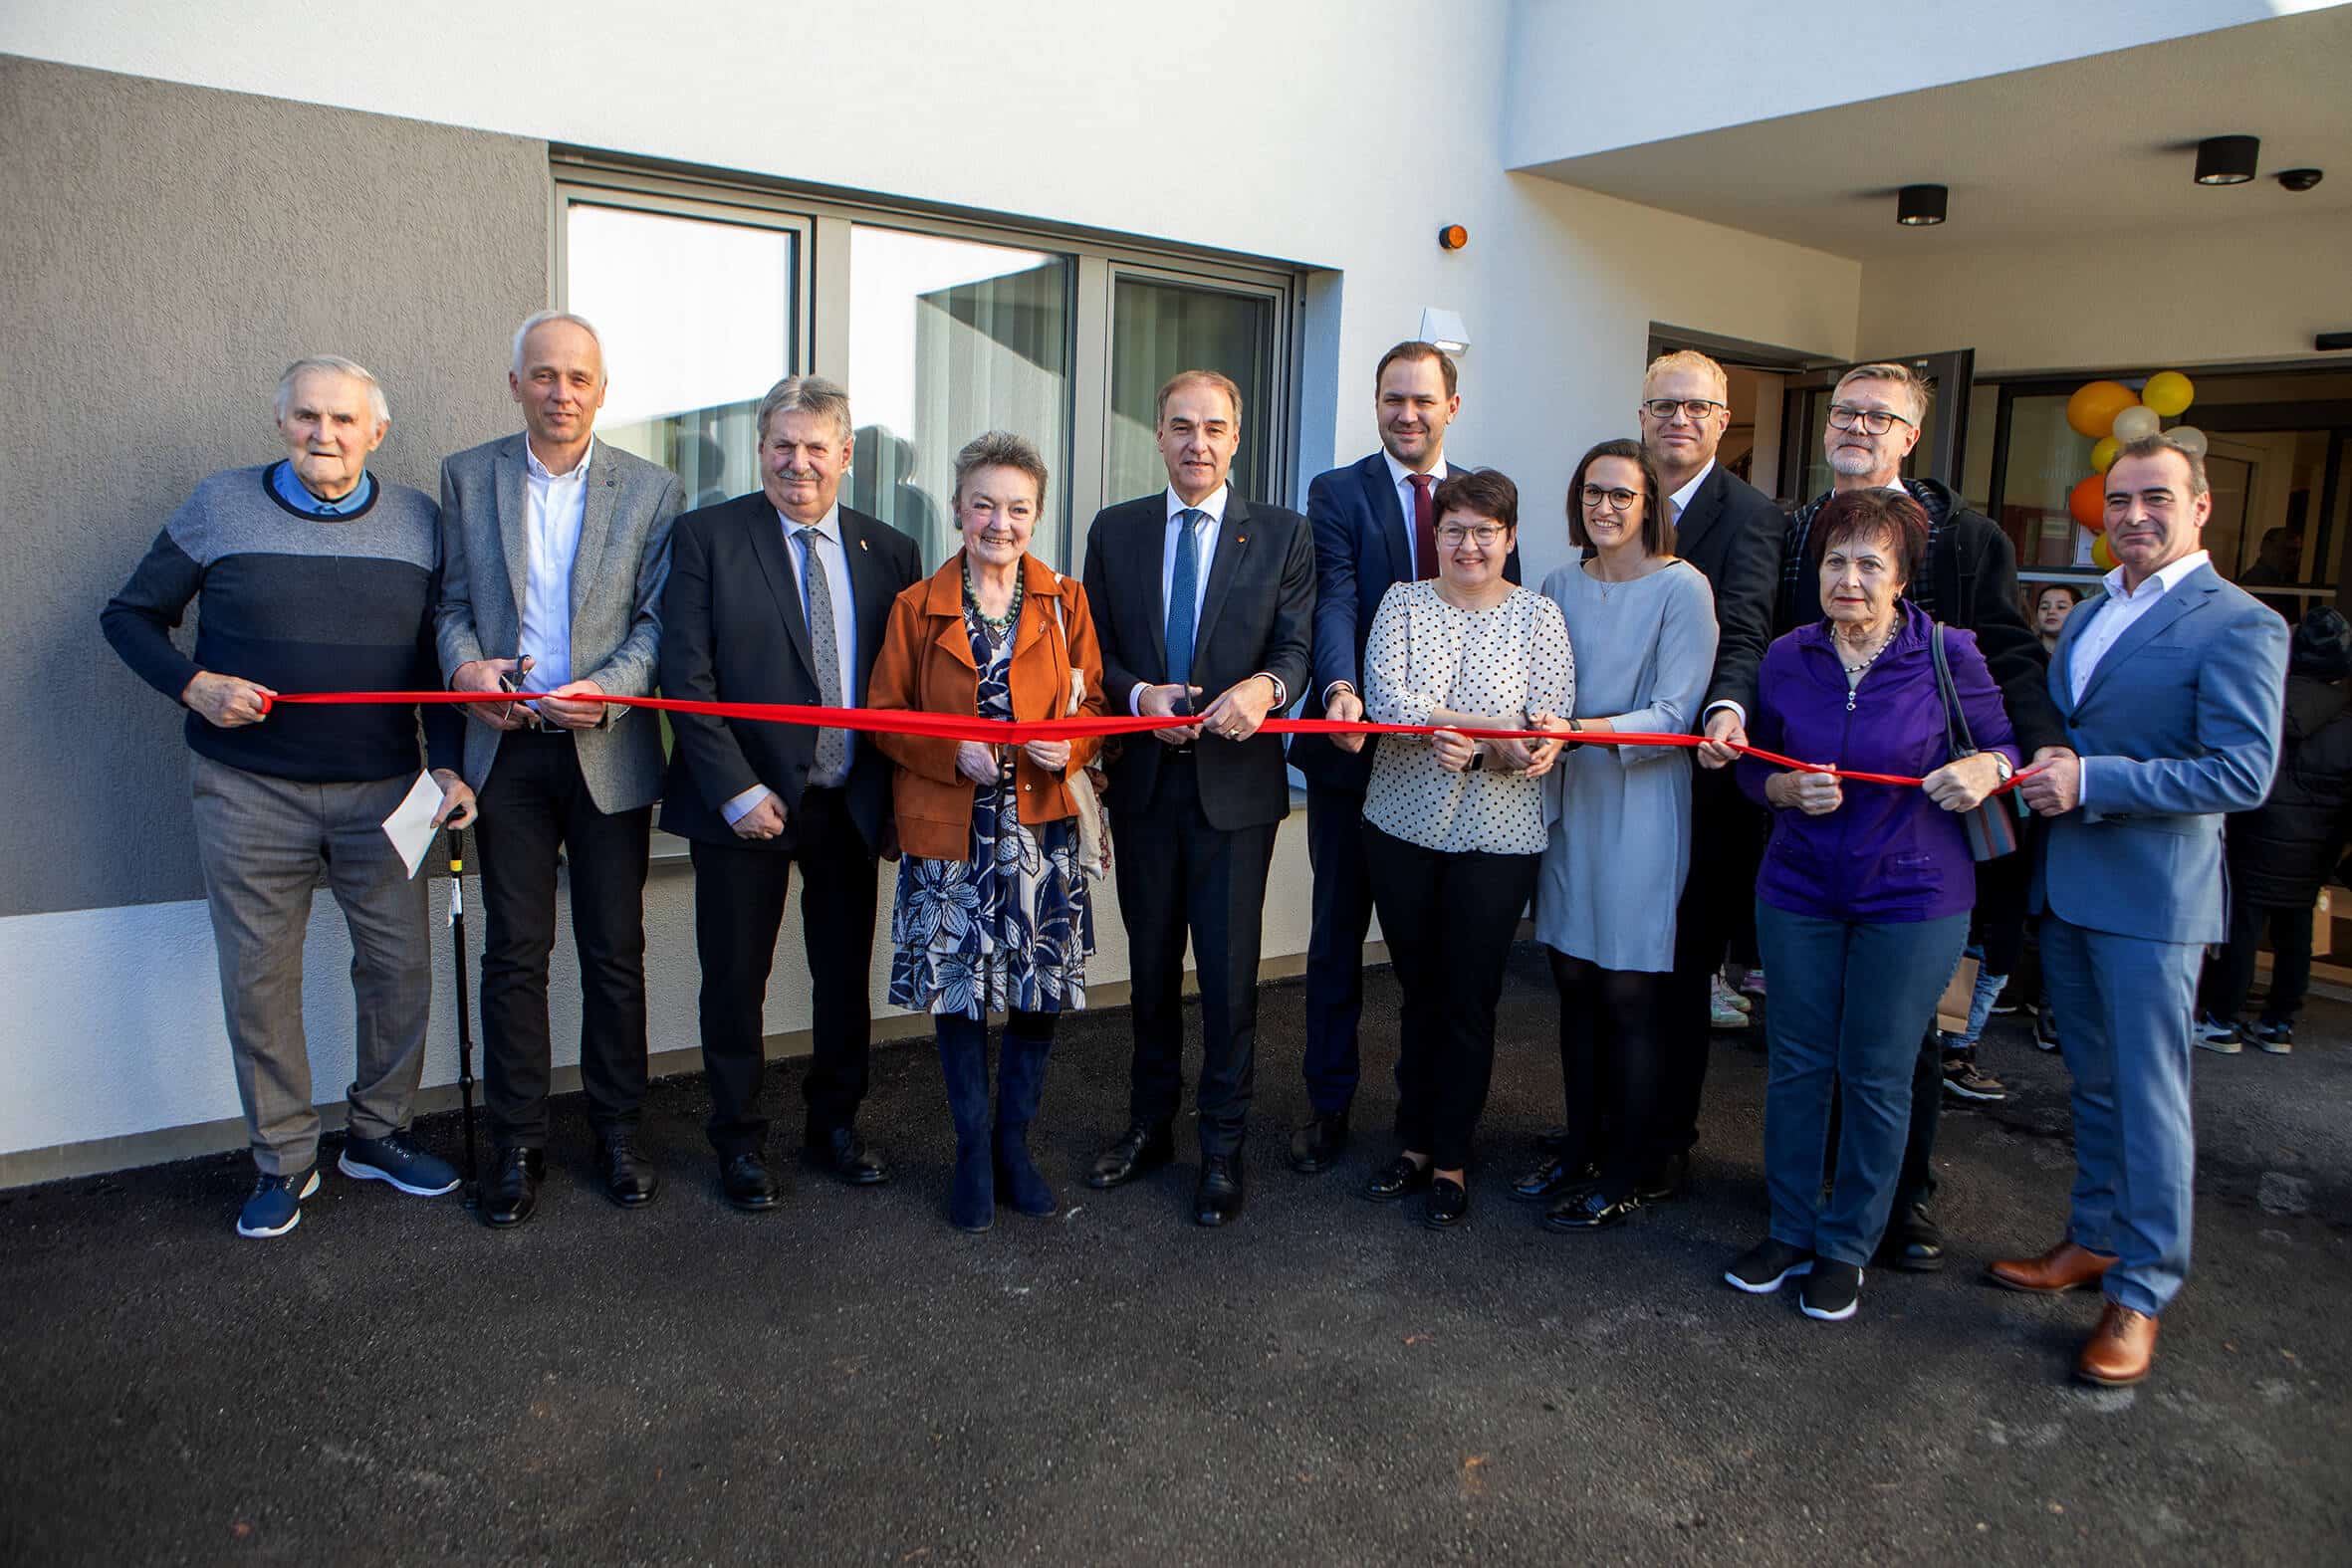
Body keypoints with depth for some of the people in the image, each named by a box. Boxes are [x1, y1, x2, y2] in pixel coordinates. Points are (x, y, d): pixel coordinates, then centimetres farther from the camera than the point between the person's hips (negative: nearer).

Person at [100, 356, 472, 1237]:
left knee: (401, 966, 6)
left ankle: (378, 1134, 26)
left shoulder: (418, 522, 4)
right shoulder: (220, 509, -1)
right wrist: (193, 685, -12)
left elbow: (439, 659, 7)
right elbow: (129, 617, 7)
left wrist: (448, 766, -2)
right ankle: (283, 1161, 21)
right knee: (259, 978, 5)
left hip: (381, 790, 2)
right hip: (250, 793, -1)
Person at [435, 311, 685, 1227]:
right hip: (507, 747, 1)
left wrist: (606, 691, -17)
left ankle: (617, 1133, 21)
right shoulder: (467, 477, 8)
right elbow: (451, 598, 9)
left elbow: (659, 618, -1)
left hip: (608, 750, -1)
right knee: (514, 952, 6)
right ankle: (517, 1144, 18)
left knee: (615, 952, 7)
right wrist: (464, 664, -11)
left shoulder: (652, 491, 3)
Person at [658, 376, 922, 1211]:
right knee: (735, 978, 8)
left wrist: (889, 788, -3)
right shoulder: (706, 536, -3)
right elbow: (686, 675, -8)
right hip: (746, 800, -2)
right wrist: (736, 791, -14)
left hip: (851, 803, 3)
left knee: (845, 974, 13)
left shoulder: (890, 552, 6)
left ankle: (834, 1125, 32)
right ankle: (739, 1140, 26)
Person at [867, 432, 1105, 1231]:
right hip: (949, 833, -1)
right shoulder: (917, 607, 2)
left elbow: (1094, 706, 7)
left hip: (1041, 828, 1)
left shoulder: (1065, 602, 5)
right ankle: (973, 1152, 24)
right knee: (956, 991, 6)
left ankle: (1014, 1143, 26)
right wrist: (952, 752, -14)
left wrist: (1070, 748, -15)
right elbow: (884, 715, 3)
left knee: (1043, 991, 5)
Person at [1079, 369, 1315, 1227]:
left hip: (1235, 779, -2)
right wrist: (1138, 694, -14)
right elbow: (1096, 648, 6)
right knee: (1151, 962, 15)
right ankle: (1150, 1124, 31)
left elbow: (1296, 643, -3)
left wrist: (1265, 687, -25)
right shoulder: (1114, 529, 7)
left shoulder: (1282, 533, 2)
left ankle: (1222, 1147, 16)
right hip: (1143, 779, 3)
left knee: (1230, 971, 1)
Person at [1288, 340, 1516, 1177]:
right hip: (1354, 746, -2)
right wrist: (1340, 688, -36)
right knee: (1339, 933, 9)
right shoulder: (1337, 493, -1)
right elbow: (1336, 601, -16)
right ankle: (1328, 1104, 23)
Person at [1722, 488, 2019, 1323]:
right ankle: (1791, 1229, 28)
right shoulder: (1786, 659, -1)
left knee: (1877, 1075, 7)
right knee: (1796, 1063, 10)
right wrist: (1789, 790, -13)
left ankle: (1846, 1246, 24)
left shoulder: (1947, 655, -8)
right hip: (1798, 890, 3)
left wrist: (1985, 769, -19)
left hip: (1912, 897, -2)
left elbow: (2006, 749, 3)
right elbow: (1754, 769, 8)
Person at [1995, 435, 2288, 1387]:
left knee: (2148, 1096, 1)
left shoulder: (2238, 625, -10)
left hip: (2152, 896, -7)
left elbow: (2243, 773, -18)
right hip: (2066, 885, 7)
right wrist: (2044, 767, 1)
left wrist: (2091, 781, -22)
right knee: (2093, 1084, 18)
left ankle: (2142, 1291, 12)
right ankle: (2095, 1239, 33)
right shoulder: (2088, 614, 15)